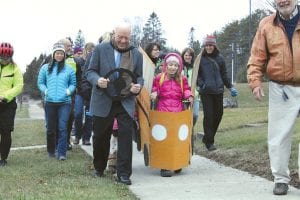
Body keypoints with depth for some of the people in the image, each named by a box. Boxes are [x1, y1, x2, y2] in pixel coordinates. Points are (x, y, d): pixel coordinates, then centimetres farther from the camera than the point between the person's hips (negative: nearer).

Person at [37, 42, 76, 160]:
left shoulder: (69, 69, 5)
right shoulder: (45, 68, 7)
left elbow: (73, 84, 10)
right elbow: (40, 82, 10)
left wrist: (68, 91, -7)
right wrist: (46, 91, -5)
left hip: (65, 102, -1)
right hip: (49, 102, 1)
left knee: (62, 128, -7)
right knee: (50, 128, 10)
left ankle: (61, 153, -4)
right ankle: (51, 151, 24)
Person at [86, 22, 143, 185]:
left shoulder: (136, 54, 5)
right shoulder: (101, 49, -1)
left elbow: (139, 77, 11)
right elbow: (90, 72, 0)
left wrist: (138, 86, -13)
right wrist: (97, 80, -23)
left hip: (126, 102, 1)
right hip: (103, 102, 0)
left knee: (126, 136, -7)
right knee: (100, 137, 12)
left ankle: (123, 173, 2)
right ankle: (99, 168, 33)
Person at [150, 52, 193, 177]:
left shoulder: (182, 79, 11)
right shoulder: (159, 78, 7)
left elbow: (186, 91, 15)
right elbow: (155, 90, 15)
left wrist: (189, 96, -6)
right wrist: (154, 94, -6)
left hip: (178, 111, 2)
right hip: (163, 110, -2)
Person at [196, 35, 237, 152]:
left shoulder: (219, 58, 10)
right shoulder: (200, 58, 1)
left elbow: (224, 75, 17)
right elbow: (196, 74, 1)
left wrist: (230, 87, 13)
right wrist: (200, 84, -16)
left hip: (218, 91, 4)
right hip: (205, 92, -4)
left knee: (218, 114, 7)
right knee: (209, 115, -6)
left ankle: (207, 138, 25)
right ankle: (209, 142, 3)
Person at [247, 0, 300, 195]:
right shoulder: (266, 25, 3)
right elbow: (257, 58, 3)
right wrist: (255, 81, -9)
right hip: (281, 89, 1)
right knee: (278, 136, 4)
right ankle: (281, 179, 17)